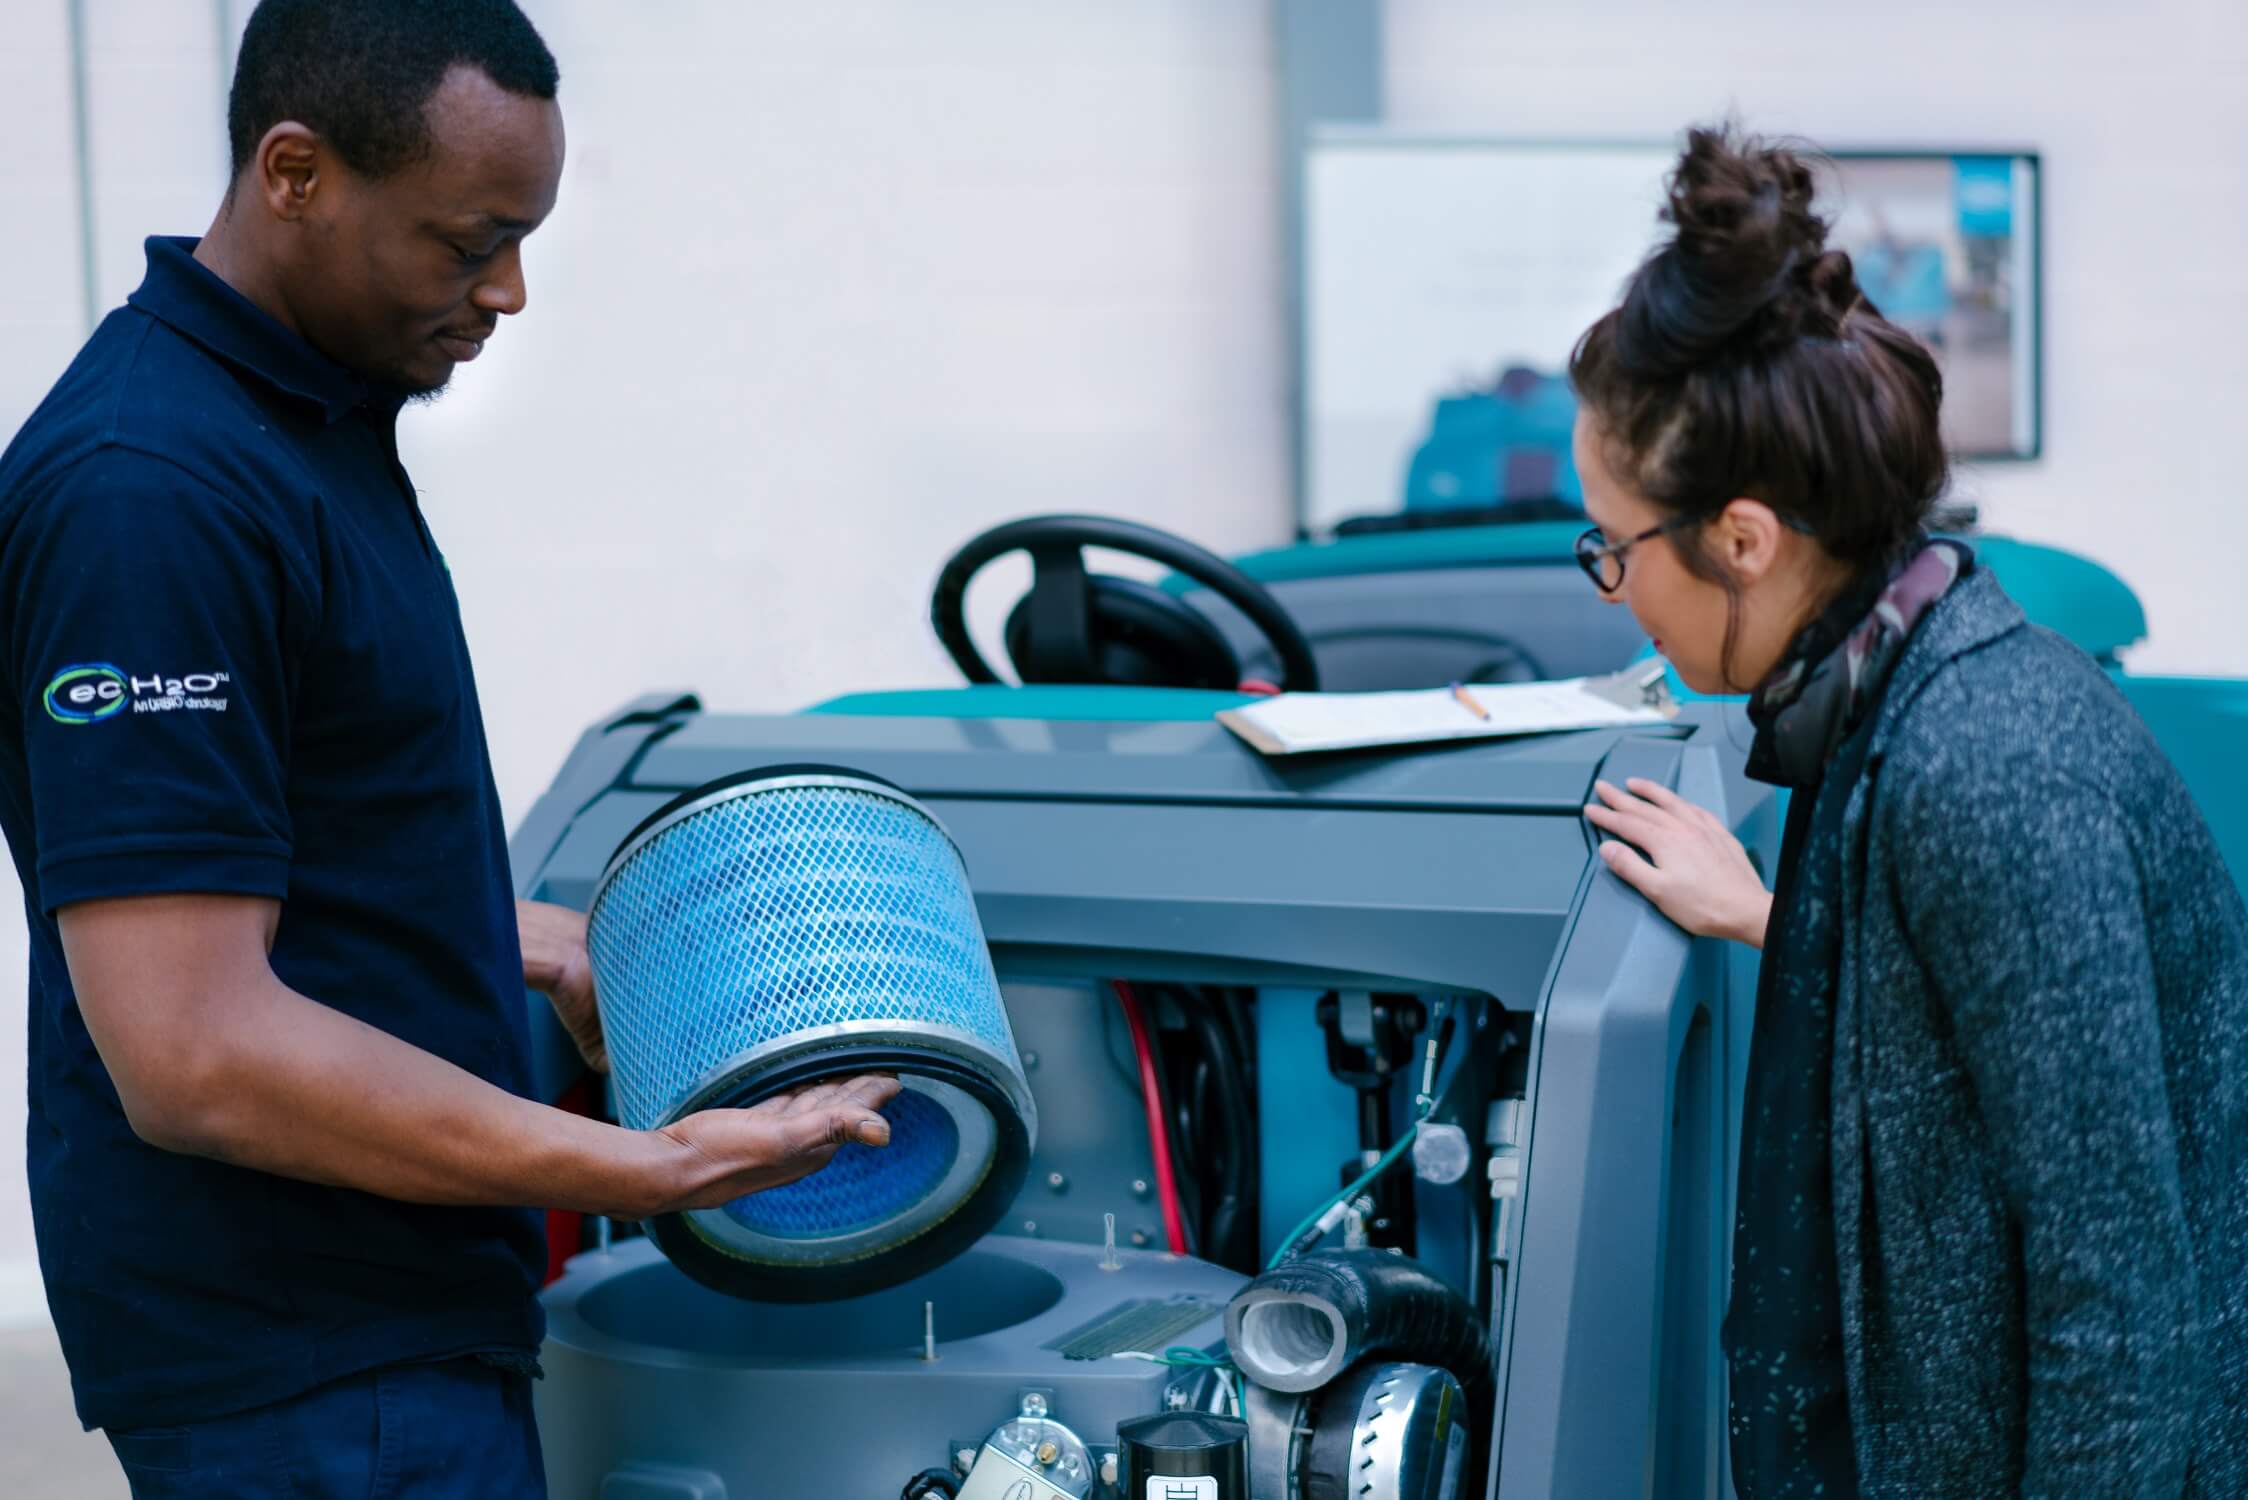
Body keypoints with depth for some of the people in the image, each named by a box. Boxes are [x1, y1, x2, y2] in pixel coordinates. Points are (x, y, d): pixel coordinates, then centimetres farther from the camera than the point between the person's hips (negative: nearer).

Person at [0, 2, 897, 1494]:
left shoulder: (315, 418, 9)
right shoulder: (150, 492, -23)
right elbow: (193, 1059, -27)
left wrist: (541, 947, 15)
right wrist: (650, 1171, -26)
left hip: (399, 1312, 10)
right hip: (304, 1372, -10)